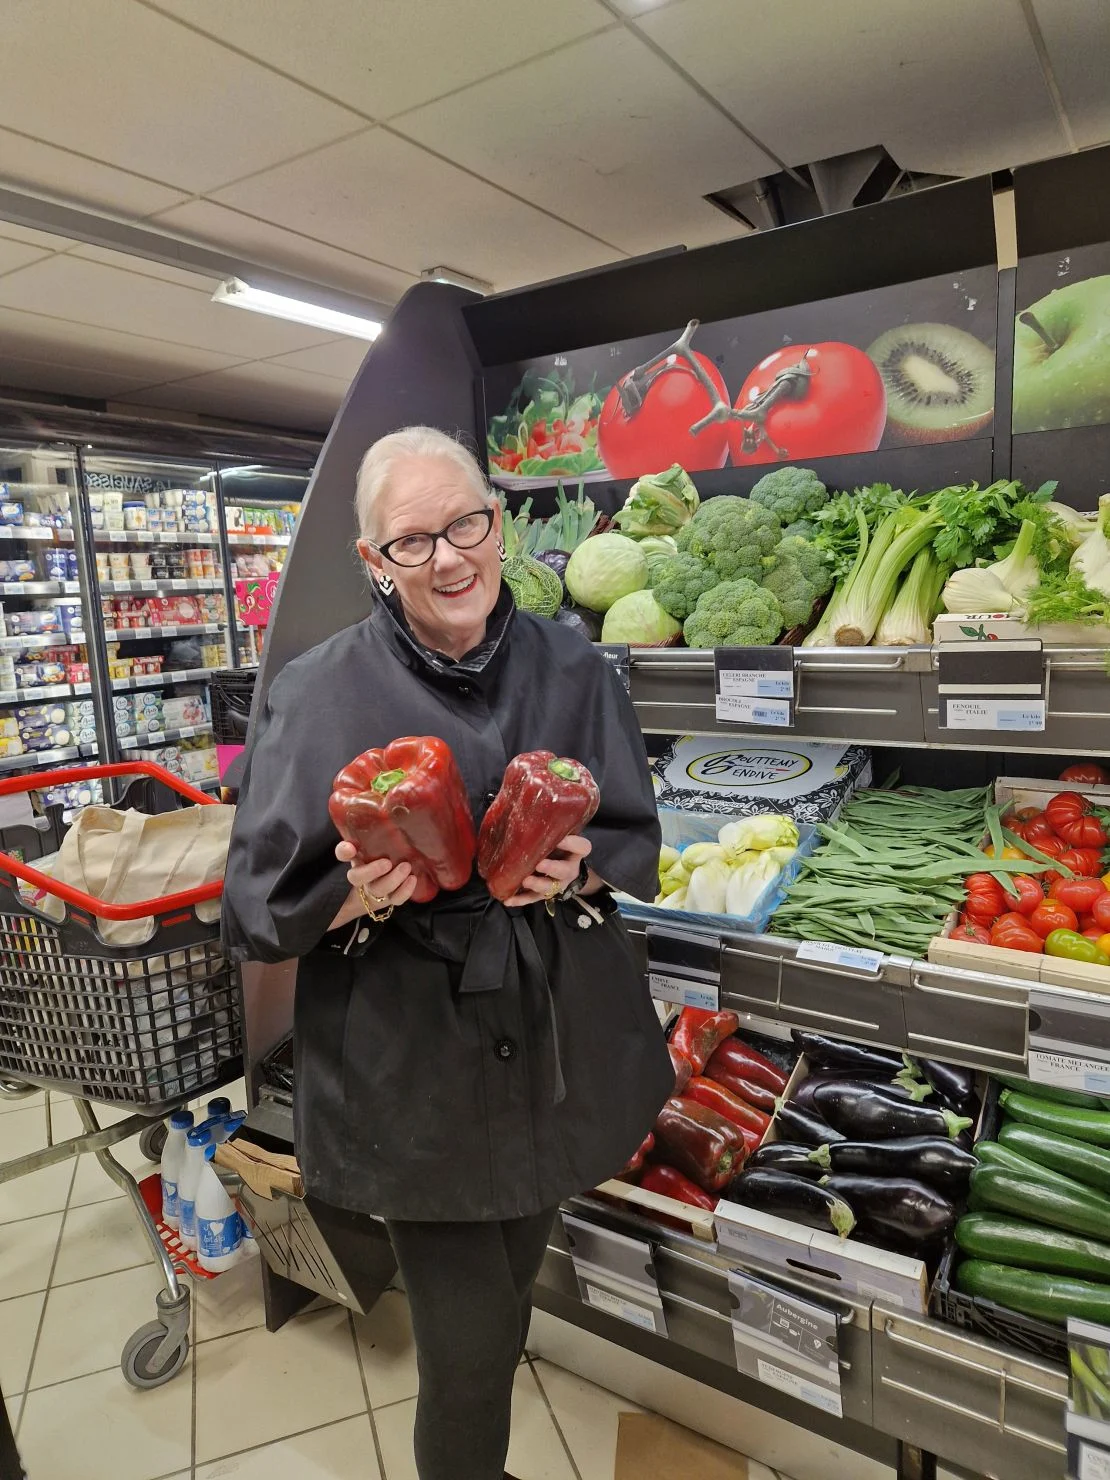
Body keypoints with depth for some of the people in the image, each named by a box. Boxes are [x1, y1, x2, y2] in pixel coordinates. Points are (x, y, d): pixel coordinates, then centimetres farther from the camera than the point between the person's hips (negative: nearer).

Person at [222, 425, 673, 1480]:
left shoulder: (570, 669, -4)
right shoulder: (321, 694, -12)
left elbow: (636, 835, 3)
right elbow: (261, 902, -8)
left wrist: (579, 871, -18)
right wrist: (358, 897, -28)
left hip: (554, 1040, 4)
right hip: (410, 1066, -3)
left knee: (513, 1283, 26)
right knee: (467, 1334, 8)